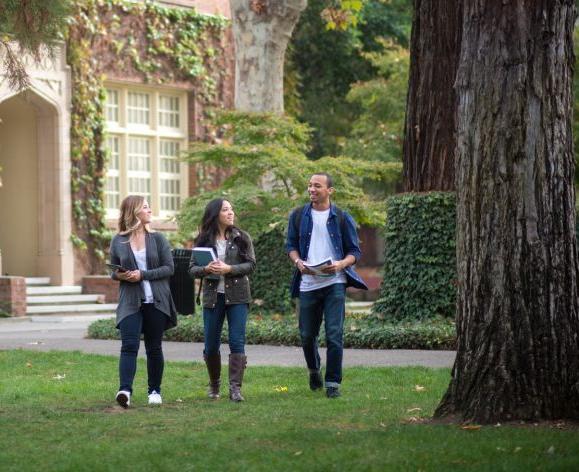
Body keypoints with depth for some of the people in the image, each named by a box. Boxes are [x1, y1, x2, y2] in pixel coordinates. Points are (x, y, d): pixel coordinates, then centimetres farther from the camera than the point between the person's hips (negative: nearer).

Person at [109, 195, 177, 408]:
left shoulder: (157, 239, 4)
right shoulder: (118, 241, 4)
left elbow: (169, 268, 0)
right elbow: (113, 271, 14)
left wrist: (143, 275, -12)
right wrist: (120, 275, -10)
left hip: (156, 301, 1)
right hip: (130, 302, -1)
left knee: (154, 348, 7)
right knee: (129, 345, -15)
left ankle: (155, 391, 18)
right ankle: (125, 390, -26)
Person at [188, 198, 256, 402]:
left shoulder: (242, 238, 2)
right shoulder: (203, 240, 4)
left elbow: (251, 265, -4)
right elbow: (192, 268, 3)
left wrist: (229, 269, -18)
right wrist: (206, 269, -18)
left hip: (237, 295, -1)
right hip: (213, 296, 1)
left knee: (237, 341, -10)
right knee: (211, 345, 7)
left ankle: (235, 388, -9)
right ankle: (214, 384, 27)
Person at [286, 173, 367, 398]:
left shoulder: (342, 218, 2)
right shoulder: (298, 216, 8)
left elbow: (355, 251, 5)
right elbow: (291, 245, 14)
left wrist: (341, 264, -15)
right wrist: (298, 262, -7)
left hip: (334, 282, -2)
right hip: (308, 284, 2)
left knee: (334, 334, -9)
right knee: (307, 335, 10)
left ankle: (333, 383, -2)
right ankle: (314, 371, 36)